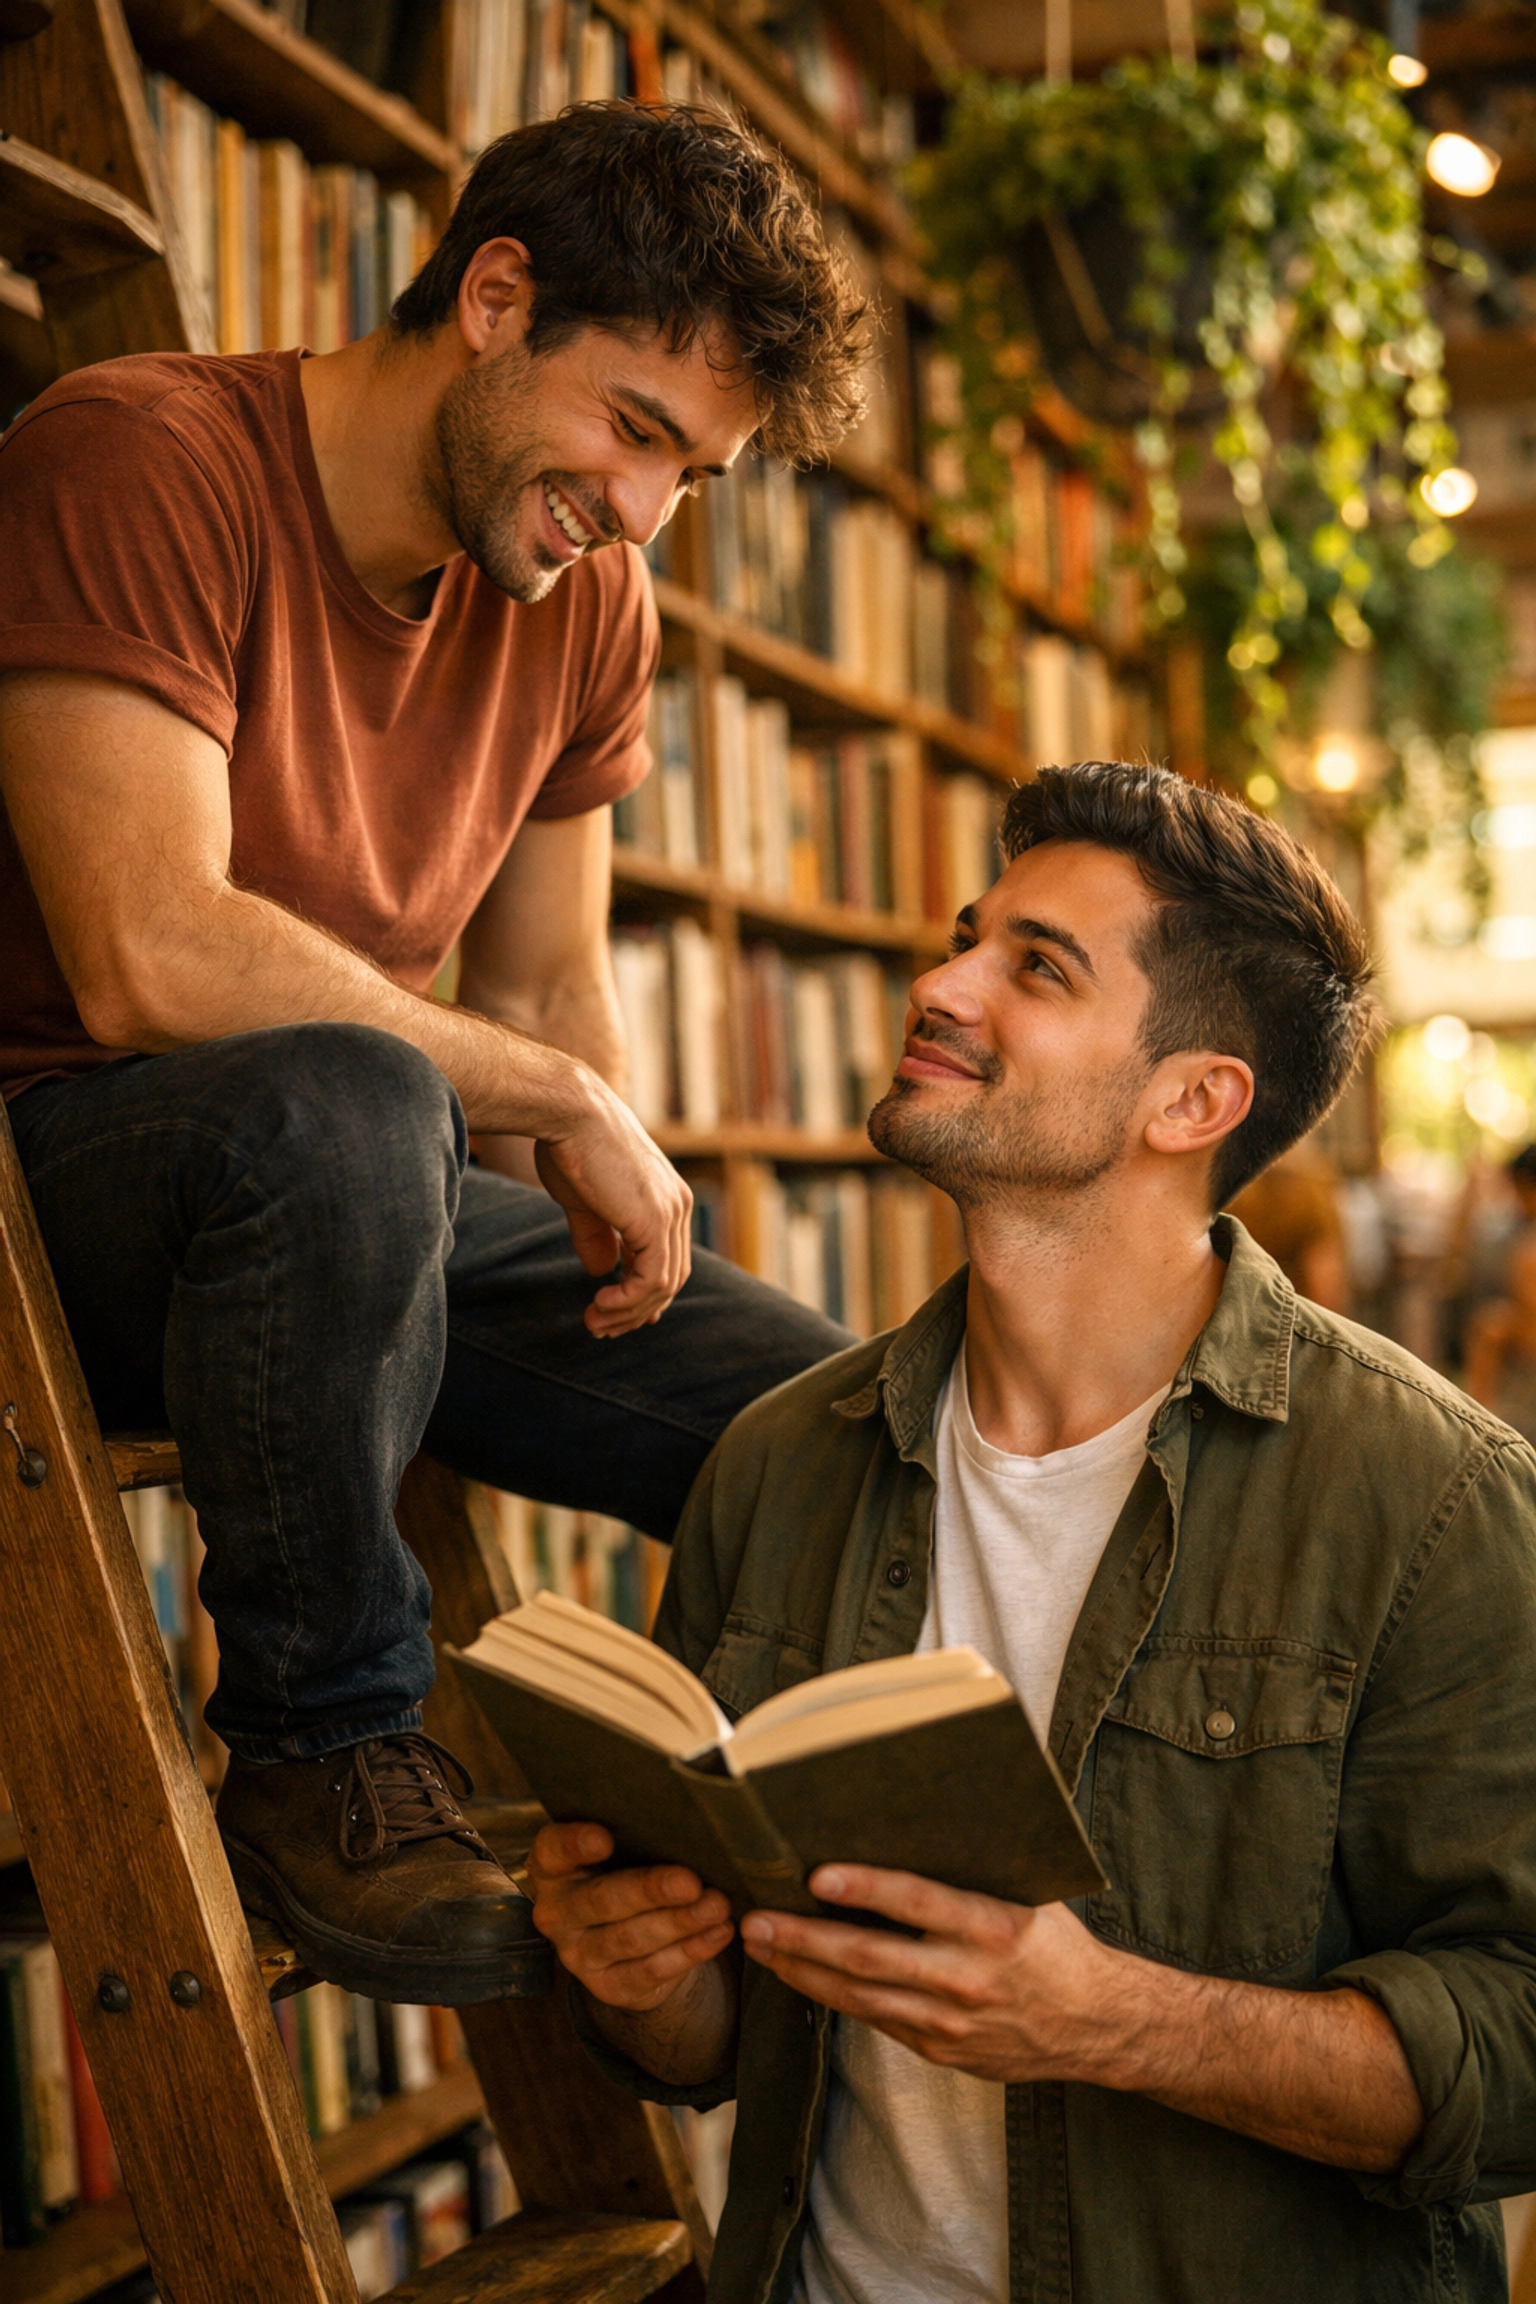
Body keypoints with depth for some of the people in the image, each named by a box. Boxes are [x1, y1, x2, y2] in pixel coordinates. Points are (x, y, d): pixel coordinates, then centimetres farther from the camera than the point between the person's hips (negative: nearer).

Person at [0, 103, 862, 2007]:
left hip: (361, 1202, 7)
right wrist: (565, 1106, -22)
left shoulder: (587, 600, 7)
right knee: (342, 1106, -40)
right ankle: (322, 1748, -18)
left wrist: (620, 1252, -4)